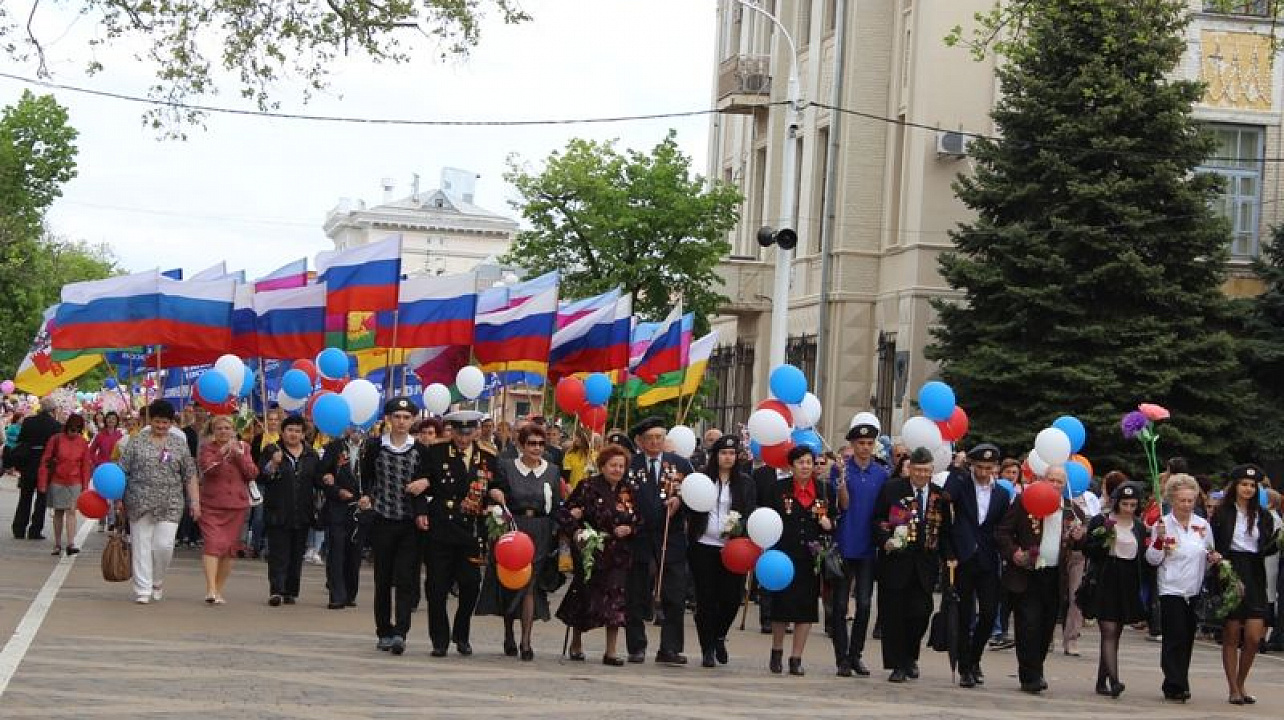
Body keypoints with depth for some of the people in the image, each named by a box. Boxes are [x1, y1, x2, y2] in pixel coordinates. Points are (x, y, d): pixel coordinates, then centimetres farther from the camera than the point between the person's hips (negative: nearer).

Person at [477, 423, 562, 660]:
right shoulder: (507, 468, 3)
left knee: (530, 586, -8)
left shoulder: (553, 472, 8)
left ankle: (525, 641, -10)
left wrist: (556, 539, 2)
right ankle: (509, 636, 20)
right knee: (509, 585, 5)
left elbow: (557, 507, 8)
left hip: (540, 535, 0)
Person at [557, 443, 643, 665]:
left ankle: (611, 651, 1)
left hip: (619, 554, 3)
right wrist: (575, 532, -19)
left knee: (616, 599, -4)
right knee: (584, 597, 5)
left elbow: (641, 519, 15)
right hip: (591, 553, -3)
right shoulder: (588, 487, -4)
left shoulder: (629, 491, 8)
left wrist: (630, 529, -5)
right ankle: (576, 644, 26)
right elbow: (564, 513, -5)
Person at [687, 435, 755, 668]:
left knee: (731, 596, -2)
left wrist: (740, 526, -15)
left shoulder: (745, 483, 6)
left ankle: (719, 637, 26)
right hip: (703, 546, -1)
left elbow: (752, 513, 4)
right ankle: (707, 650, 11)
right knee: (705, 598, 1)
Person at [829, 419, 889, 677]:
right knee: (840, 605, 2)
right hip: (844, 546, -2)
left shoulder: (882, 473, 7)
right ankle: (842, 658, 7)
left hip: (868, 547, 2)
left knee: (864, 604, 3)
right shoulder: (842, 469, -2)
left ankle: (856, 654, 15)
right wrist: (842, 479, -25)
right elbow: (844, 505, -10)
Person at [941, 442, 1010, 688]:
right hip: (963, 559, -2)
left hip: (988, 563, 2)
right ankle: (965, 668, 10)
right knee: (965, 616, 1)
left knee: (989, 613, -2)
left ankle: (974, 660, 19)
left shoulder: (1002, 495, 9)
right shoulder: (960, 484, -1)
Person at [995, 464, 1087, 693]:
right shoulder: (1024, 502, 0)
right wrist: (1013, 553, -16)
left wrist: (1079, 537, -9)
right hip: (1026, 576, -4)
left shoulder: (1072, 511, 10)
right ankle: (1030, 677, -2)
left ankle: (1035, 672, 24)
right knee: (1029, 626, -6)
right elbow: (1002, 532, -2)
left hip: (1055, 578, 4)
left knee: (1046, 628, 9)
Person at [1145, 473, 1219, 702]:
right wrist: (1159, 538, -19)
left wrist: (1212, 559, -3)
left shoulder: (1202, 525, 9)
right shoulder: (1162, 525, -3)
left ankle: (1176, 686, 15)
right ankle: (1176, 685, -9)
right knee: (1175, 639, -10)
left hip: (1195, 591, 4)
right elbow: (1153, 560, -4)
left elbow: (1208, 558, 20)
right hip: (1171, 590, -4)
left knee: (1187, 640, 7)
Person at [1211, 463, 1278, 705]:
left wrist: (1278, 541, -11)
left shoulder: (1263, 516, 11)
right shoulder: (1222, 513, 2)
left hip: (1254, 577, 3)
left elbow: (1268, 549, 8)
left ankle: (1241, 684, 15)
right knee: (1231, 635, 0)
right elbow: (1212, 545, 2)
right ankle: (1234, 690, 8)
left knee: (1253, 637, -4)